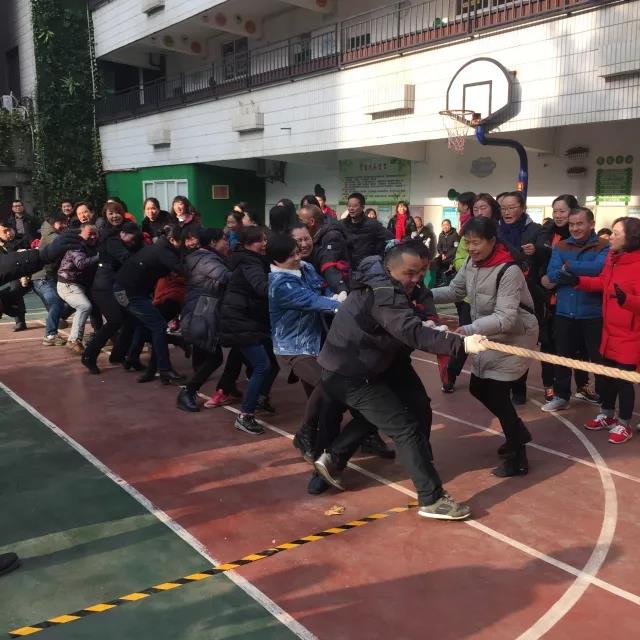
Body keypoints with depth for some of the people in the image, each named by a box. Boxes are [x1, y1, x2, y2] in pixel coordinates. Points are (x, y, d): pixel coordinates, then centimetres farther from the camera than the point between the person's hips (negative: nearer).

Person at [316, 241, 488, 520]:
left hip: (356, 366, 11)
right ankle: (432, 500, -2)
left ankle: (332, 458, 31)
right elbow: (414, 333, -42)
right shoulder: (383, 295, -28)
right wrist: (461, 344, -50)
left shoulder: (387, 284, 4)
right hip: (349, 375, -10)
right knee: (406, 428, -9)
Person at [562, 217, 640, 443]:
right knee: (607, 375, 20)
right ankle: (607, 415, 38)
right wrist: (578, 281, 8)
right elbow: (602, 283, 17)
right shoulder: (612, 257, 4)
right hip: (610, 330, 8)